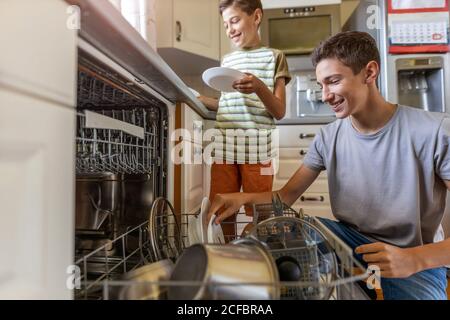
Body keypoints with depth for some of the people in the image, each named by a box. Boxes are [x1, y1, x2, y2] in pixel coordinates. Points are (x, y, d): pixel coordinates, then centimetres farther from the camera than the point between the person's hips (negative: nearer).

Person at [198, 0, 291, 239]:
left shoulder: (273, 56, 6)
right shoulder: (226, 61, 19)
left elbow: (279, 112, -1)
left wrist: (259, 87, -18)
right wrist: (196, 98, 11)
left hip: (256, 150, -4)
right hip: (224, 149, 5)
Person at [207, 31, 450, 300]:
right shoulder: (328, 137, -5)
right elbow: (287, 195, -5)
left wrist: (416, 258, -32)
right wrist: (243, 198, -22)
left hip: (420, 258, -2)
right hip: (350, 237, 3)